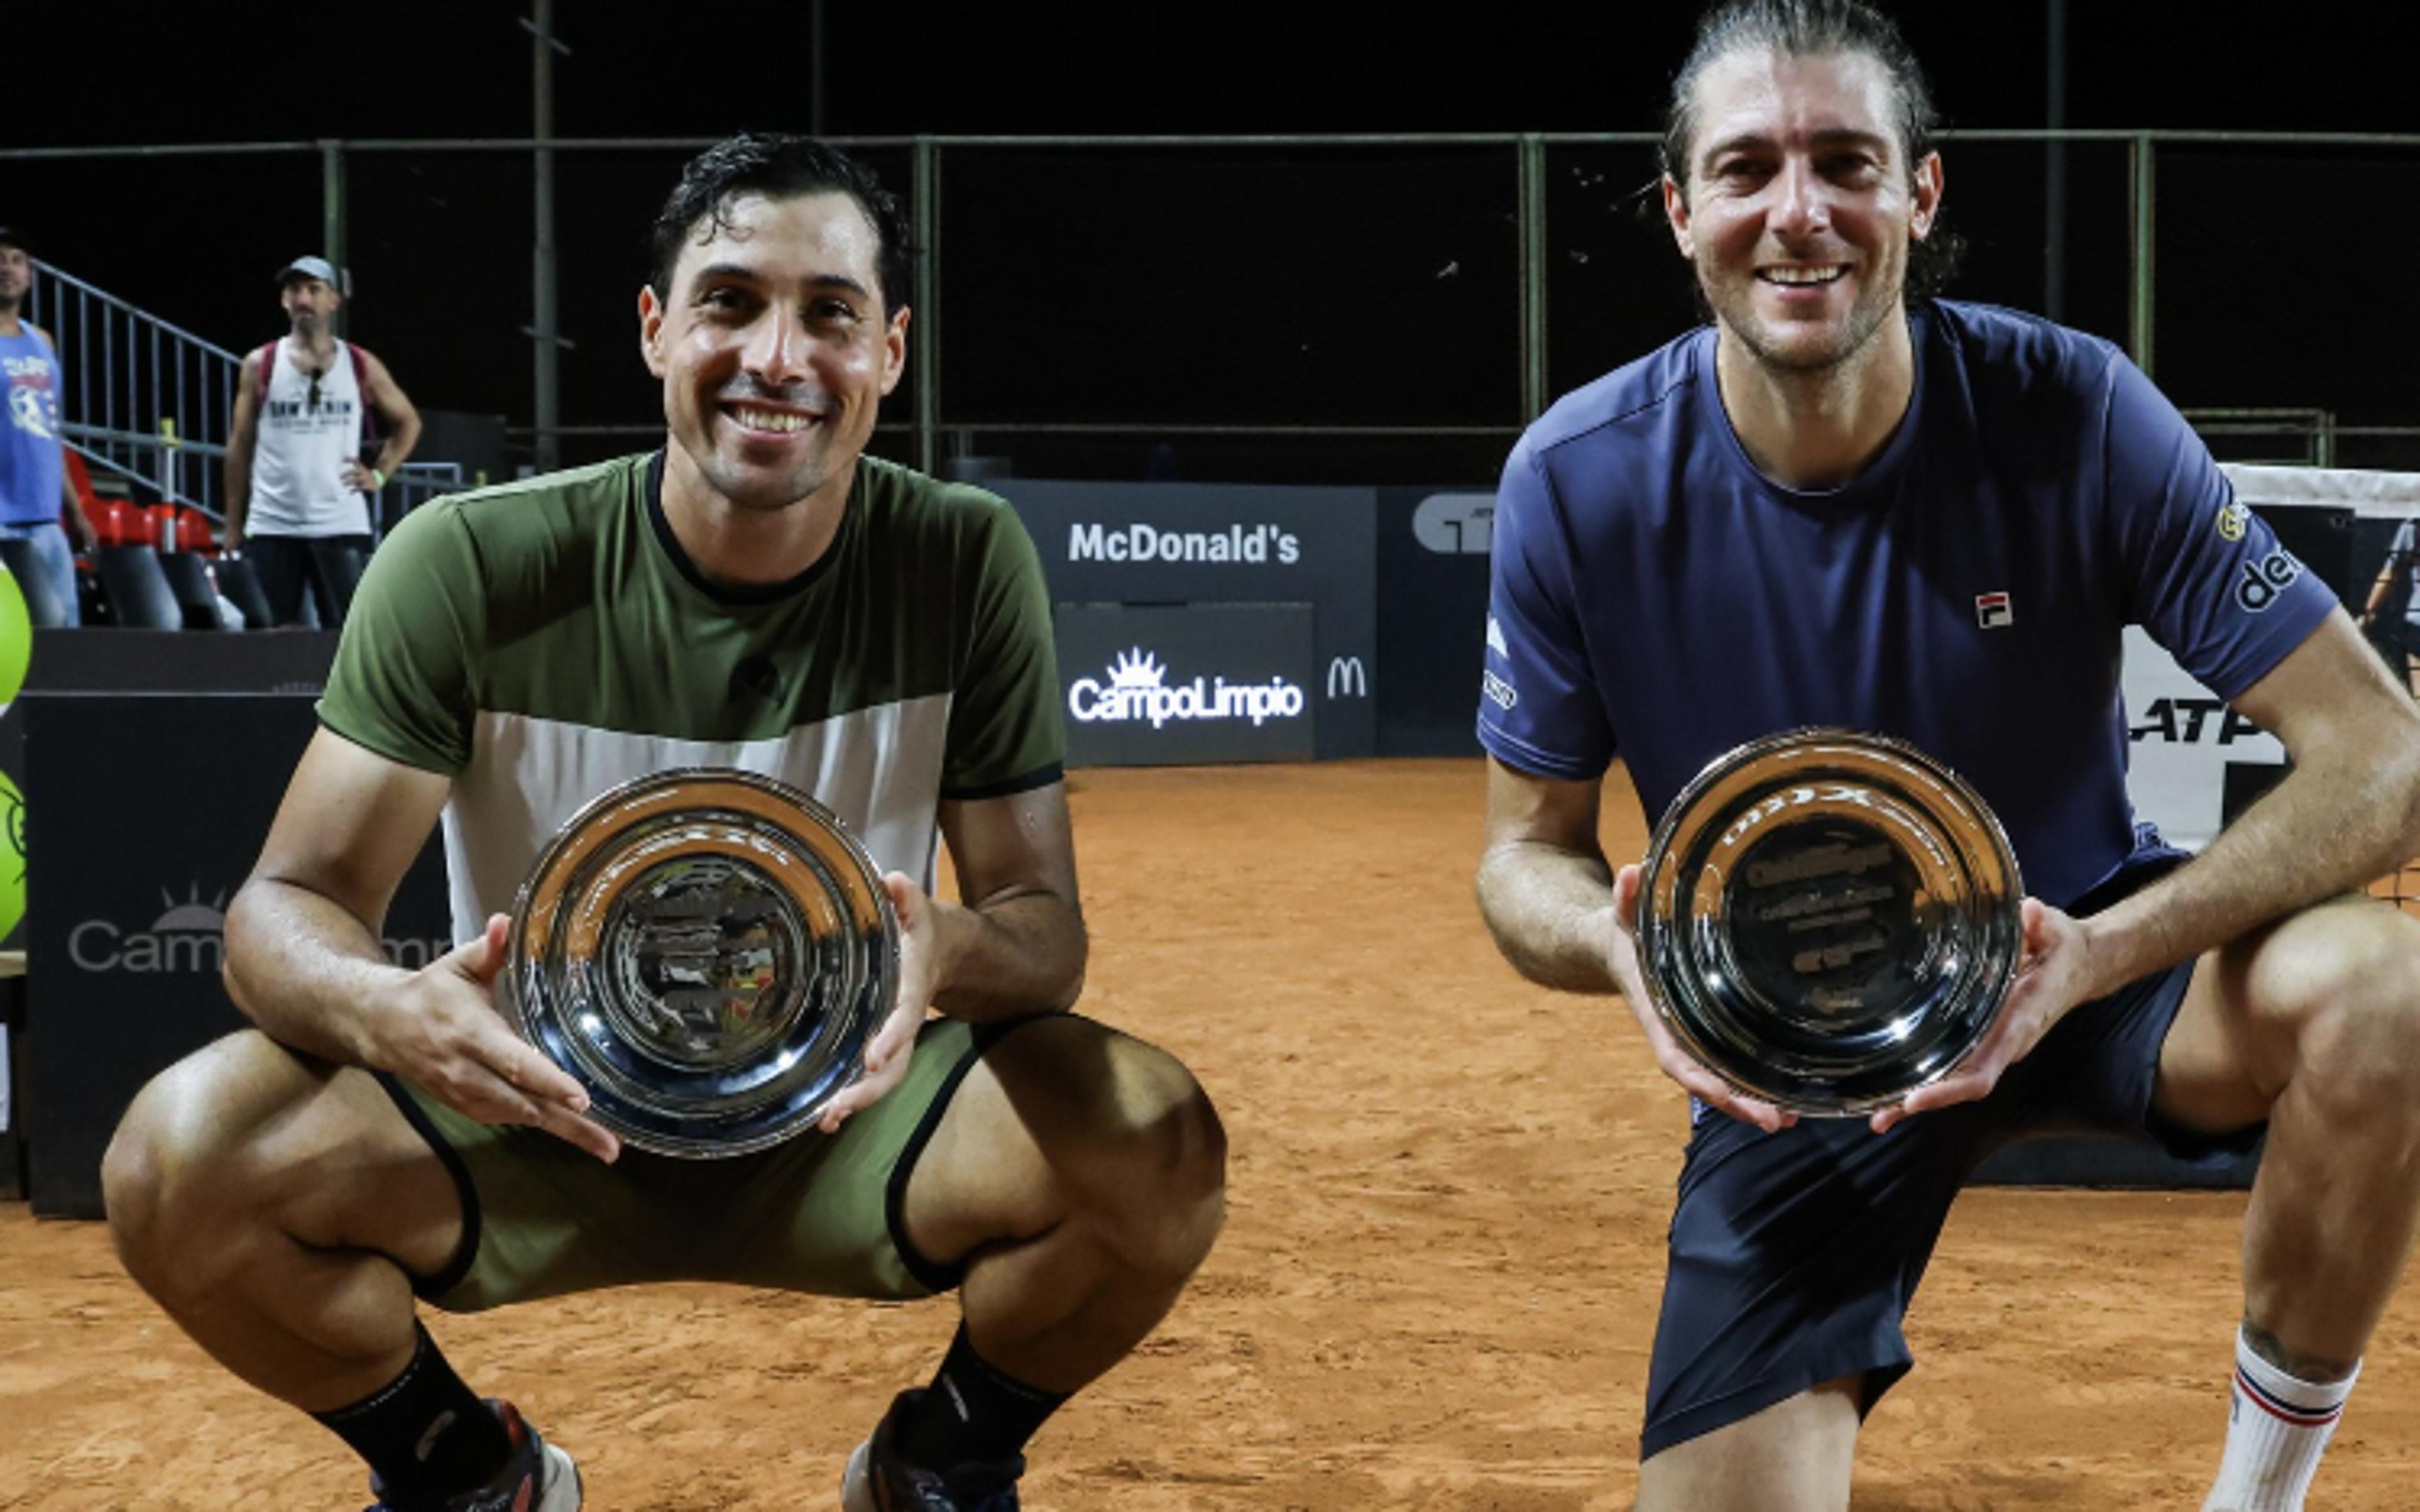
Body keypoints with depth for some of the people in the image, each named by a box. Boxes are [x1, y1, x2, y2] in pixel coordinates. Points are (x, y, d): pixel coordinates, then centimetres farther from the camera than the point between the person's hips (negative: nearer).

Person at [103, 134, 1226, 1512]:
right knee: (181, 1155, -27)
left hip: (842, 1119, 1)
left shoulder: (966, 564, -11)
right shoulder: (470, 566, -14)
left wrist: (947, 949, -36)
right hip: (540, 1113, 0)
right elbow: (288, 902, -14)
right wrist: (387, 1008, -39)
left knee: (1160, 1142, -27)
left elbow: (1045, 924, -9)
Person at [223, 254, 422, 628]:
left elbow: (408, 422, 19)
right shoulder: (260, 366, 5)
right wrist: (233, 526, 3)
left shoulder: (361, 366, 6)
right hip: (272, 526, 0)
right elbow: (239, 446, 6)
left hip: (341, 525, 0)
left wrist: (380, 474, 5)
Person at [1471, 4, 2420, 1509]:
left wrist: (2096, 957, -36)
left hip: (2080, 952, 0)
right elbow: (1528, 847, -4)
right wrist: (1623, 943, -29)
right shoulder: (1580, 482, -15)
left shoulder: (2073, 414, -19)